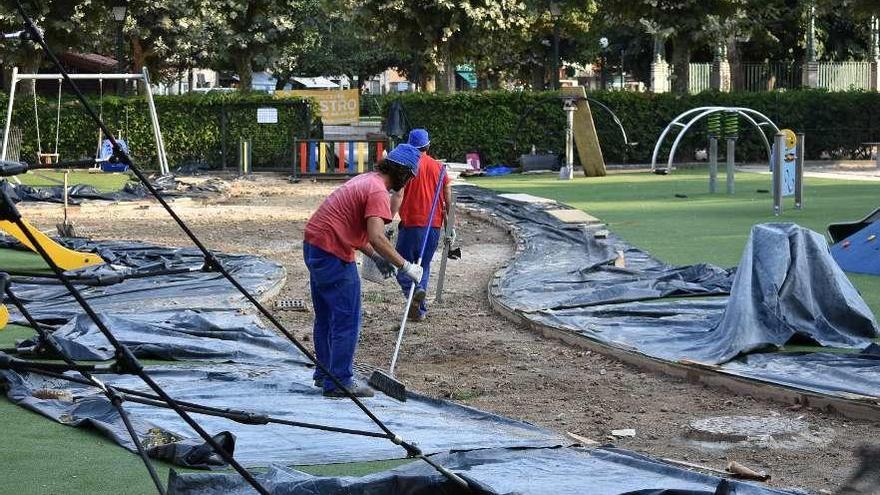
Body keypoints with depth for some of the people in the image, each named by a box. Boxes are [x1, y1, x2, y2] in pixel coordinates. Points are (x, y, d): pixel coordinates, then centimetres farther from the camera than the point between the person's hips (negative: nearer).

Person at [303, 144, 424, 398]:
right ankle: (340, 382, -1)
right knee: (346, 320, -3)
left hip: (313, 245, 10)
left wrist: (376, 258, 16)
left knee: (325, 317, 19)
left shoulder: (364, 180, 16)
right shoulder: (378, 191, -15)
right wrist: (405, 266, -19)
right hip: (333, 254, -10)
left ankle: (325, 374, 30)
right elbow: (377, 238, -27)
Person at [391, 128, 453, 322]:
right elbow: (448, 198, 7)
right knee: (424, 266, 15)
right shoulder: (439, 167, 8)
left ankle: (414, 290, -25)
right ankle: (419, 310, 14)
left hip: (411, 224, -4)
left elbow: (398, 196, -13)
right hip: (434, 226, 4)